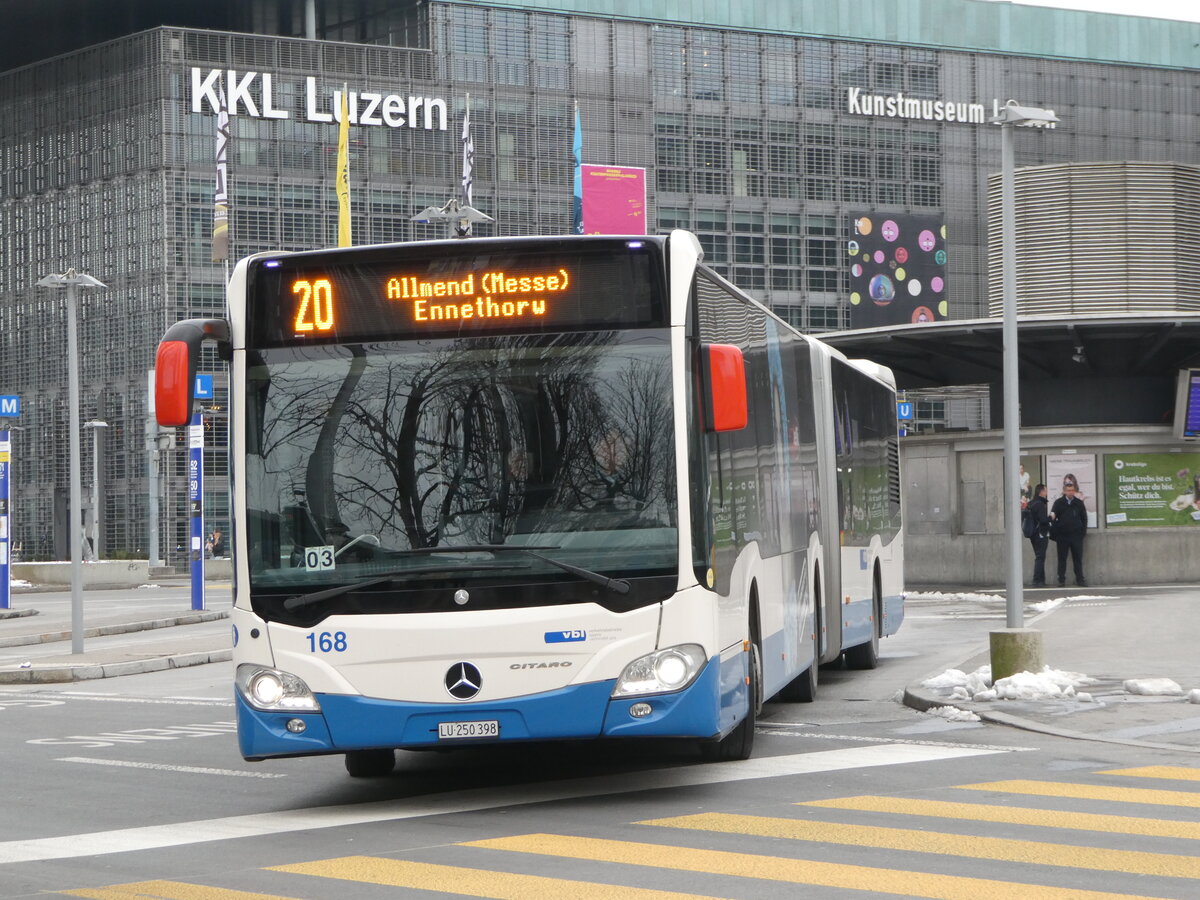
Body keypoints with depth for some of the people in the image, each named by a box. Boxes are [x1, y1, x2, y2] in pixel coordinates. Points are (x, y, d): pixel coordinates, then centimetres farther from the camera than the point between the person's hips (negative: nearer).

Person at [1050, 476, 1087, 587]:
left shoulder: (1079, 503, 7)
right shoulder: (1059, 503, 3)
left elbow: (1084, 519, 11)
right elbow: (1053, 517, -2)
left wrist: (1082, 532, 2)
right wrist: (1054, 535, -15)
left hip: (1076, 535, 1)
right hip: (1062, 535, -1)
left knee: (1078, 558, 2)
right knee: (1062, 559, 4)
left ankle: (1080, 579, 7)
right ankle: (1061, 580, 8)